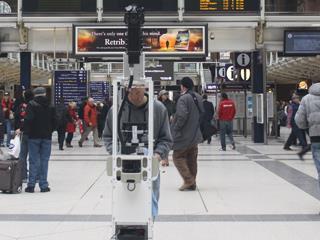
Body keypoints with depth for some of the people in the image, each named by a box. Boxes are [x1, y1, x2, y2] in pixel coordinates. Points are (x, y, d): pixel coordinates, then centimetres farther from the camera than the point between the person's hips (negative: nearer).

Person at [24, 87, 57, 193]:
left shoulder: (31, 104, -7)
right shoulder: (50, 106, 6)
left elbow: (28, 119, -14)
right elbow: (54, 120, 6)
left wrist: (27, 131, -2)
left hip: (34, 136, -2)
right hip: (47, 136, 3)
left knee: (33, 160, 1)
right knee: (44, 160, 6)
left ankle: (31, 185, 1)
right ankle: (44, 185, 6)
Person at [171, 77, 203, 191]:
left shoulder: (183, 98, -17)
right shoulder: (199, 98, 10)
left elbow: (182, 116, -25)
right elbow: (202, 114, 16)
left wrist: (175, 128, -13)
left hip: (184, 135, -8)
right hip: (195, 135, 8)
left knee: (178, 157, 3)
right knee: (192, 159, 13)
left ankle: (188, 180, -7)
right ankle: (192, 183, 16)